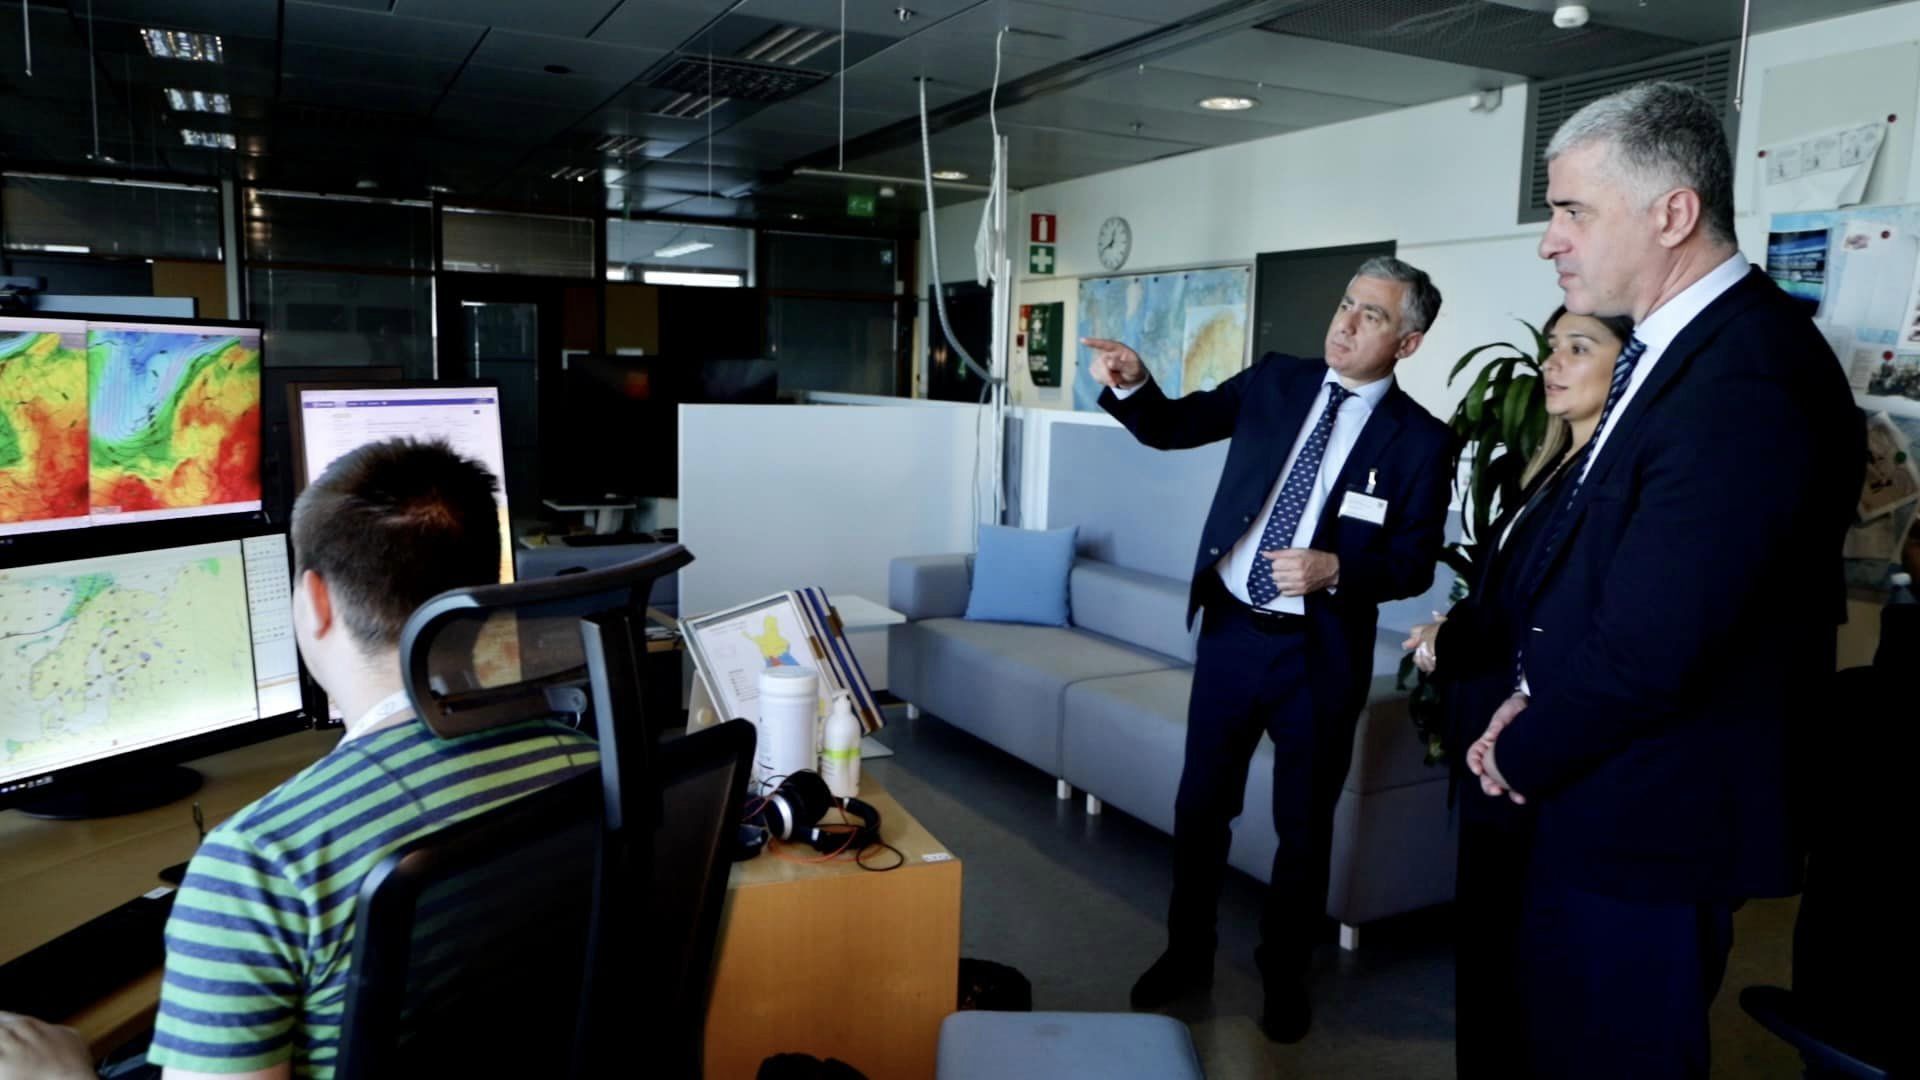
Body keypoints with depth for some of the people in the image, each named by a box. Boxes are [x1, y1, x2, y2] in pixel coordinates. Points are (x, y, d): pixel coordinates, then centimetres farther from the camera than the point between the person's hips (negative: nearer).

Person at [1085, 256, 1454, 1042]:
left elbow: (1415, 566, -6)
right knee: (1200, 804, 14)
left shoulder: (1421, 439, -8)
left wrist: (1335, 571, -24)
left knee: (1304, 824, 12)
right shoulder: (1274, 381, 1)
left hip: (1320, 653, -2)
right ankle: (1187, 954, 34)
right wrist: (1132, 384, -21)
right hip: (1230, 630, 3)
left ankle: (1284, 975, 34)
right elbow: (1172, 428, 0)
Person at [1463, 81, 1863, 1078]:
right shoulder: (1678, 343, 6)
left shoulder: (1748, 383, -26)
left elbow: (1648, 651, -28)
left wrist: (1523, 752, -11)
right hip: (1603, 787, 9)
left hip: (1649, 818, -9)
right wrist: (1536, 703, 2)